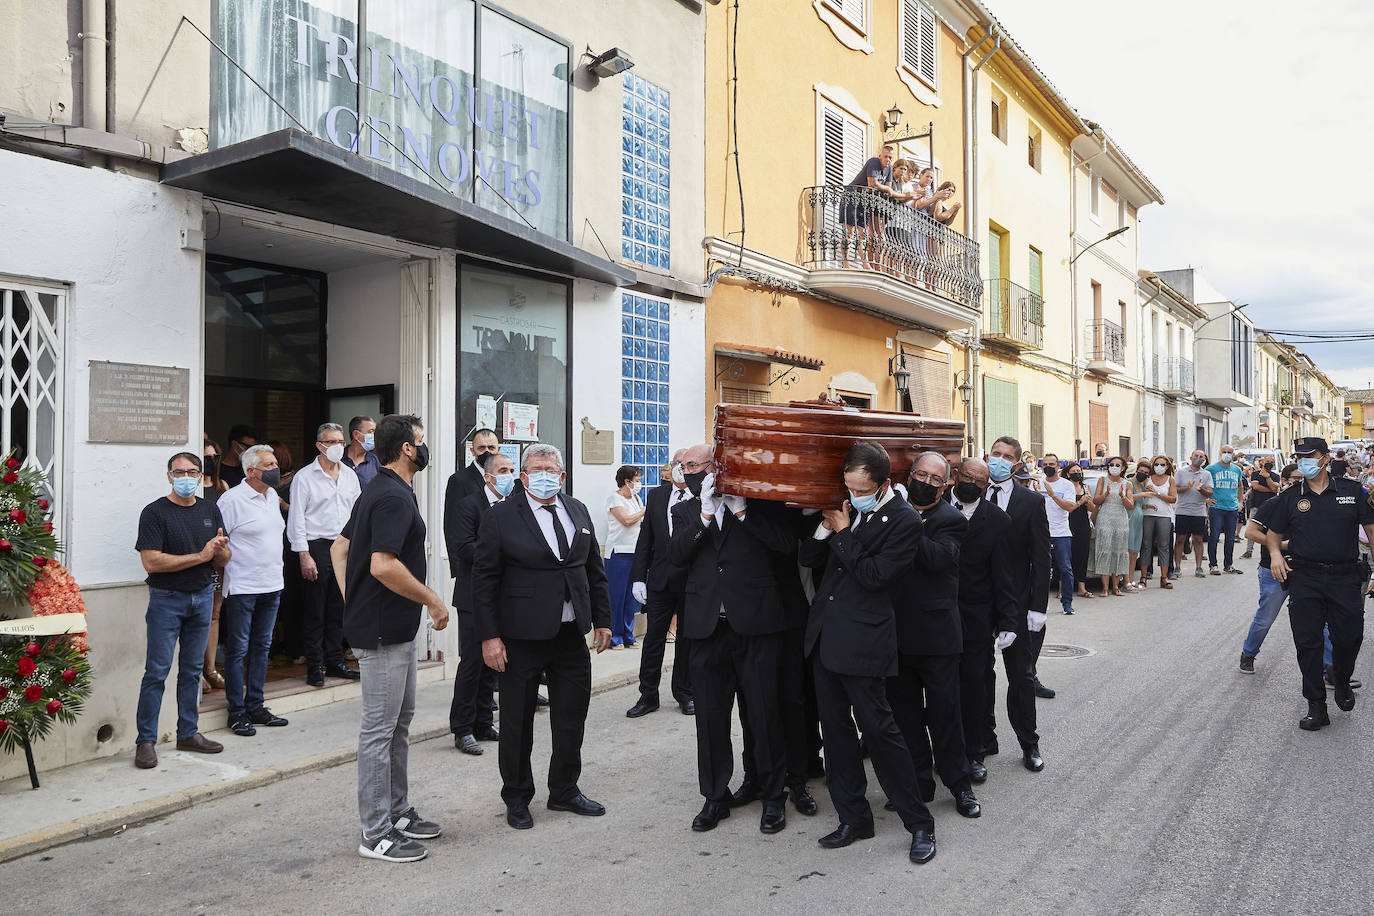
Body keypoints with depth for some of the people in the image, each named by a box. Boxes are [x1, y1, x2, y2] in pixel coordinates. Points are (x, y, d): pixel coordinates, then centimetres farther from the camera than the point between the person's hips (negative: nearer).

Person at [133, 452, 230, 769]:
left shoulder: (210, 511, 10)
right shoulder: (154, 512, -7)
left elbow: (224, 560, 12)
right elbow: (151, 562, -17)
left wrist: (221, 549, -12)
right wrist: (200, 556, -16)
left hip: (203, 597, 5)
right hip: (166, 599, -5)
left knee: (192, 669, 12)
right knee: (157, 671, -4)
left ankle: (188, 733, 22)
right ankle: (146, 741, 5)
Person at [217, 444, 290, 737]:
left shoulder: (272, 495, 11)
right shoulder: (232, 499, -12)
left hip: (271, 585, 8)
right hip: (242, 587, -7)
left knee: (261, 647, 13)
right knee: (238, 650, 1)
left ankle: (255, 706, 23)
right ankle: (237, 712, 11)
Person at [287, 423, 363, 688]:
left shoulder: (350, 475, 12)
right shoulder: (304, 477, -4)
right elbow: (297, 518, -6)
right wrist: (304, 555, -12)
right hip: (317, 548, -5)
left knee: (339, 608, 9)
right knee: (315, 611, 0)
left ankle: (335, 661, 19)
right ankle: (315, 666, 9)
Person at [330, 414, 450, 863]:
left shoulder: (377, 490, 14)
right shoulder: (394, 497, -19)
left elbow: (340, 547, 20)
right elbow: (384, 565, -29)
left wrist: (352, 602, 16)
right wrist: (433, 600, -18)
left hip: (394, 628, 11)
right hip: (384, 631, -11)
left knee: (400, 719, 18)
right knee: (379, 728, -2)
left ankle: (398, 812, 30)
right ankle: (376, 834, 8)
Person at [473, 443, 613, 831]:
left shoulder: (579, 512, 9)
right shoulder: (501, 517, -7)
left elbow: (595, 570, 14)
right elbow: (483, 581, -8)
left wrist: (602, 619, 10)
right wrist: (489, 636, -13)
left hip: (572, 635, 5)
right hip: (521, 638, -5)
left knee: (572, 718, 14)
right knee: (517, 722, 8)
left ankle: (564, 791, 32)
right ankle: (517, 798, 26)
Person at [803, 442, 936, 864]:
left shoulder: (904, 520, -11)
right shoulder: (846, 508, 8)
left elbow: (875, 575, -18)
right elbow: (808, 558, 10)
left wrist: (843, 534, -12)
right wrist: (825, 526, -7)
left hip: (863, 640, -7)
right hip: (826, 635, 7)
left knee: (878, 727, -2)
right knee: (835, 729, 12)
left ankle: (919, 823, 14)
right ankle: (853, 818, 25)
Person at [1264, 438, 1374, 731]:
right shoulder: (1289, 498, 6)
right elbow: (1274, 533, 14)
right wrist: (1275, 553, -5)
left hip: (1345, 577, 0)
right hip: (1305, 578, 1)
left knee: (1349, 638, 0)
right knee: (1307, 642, 1)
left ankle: (1341, 682, 33)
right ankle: (1316, 707, 10)